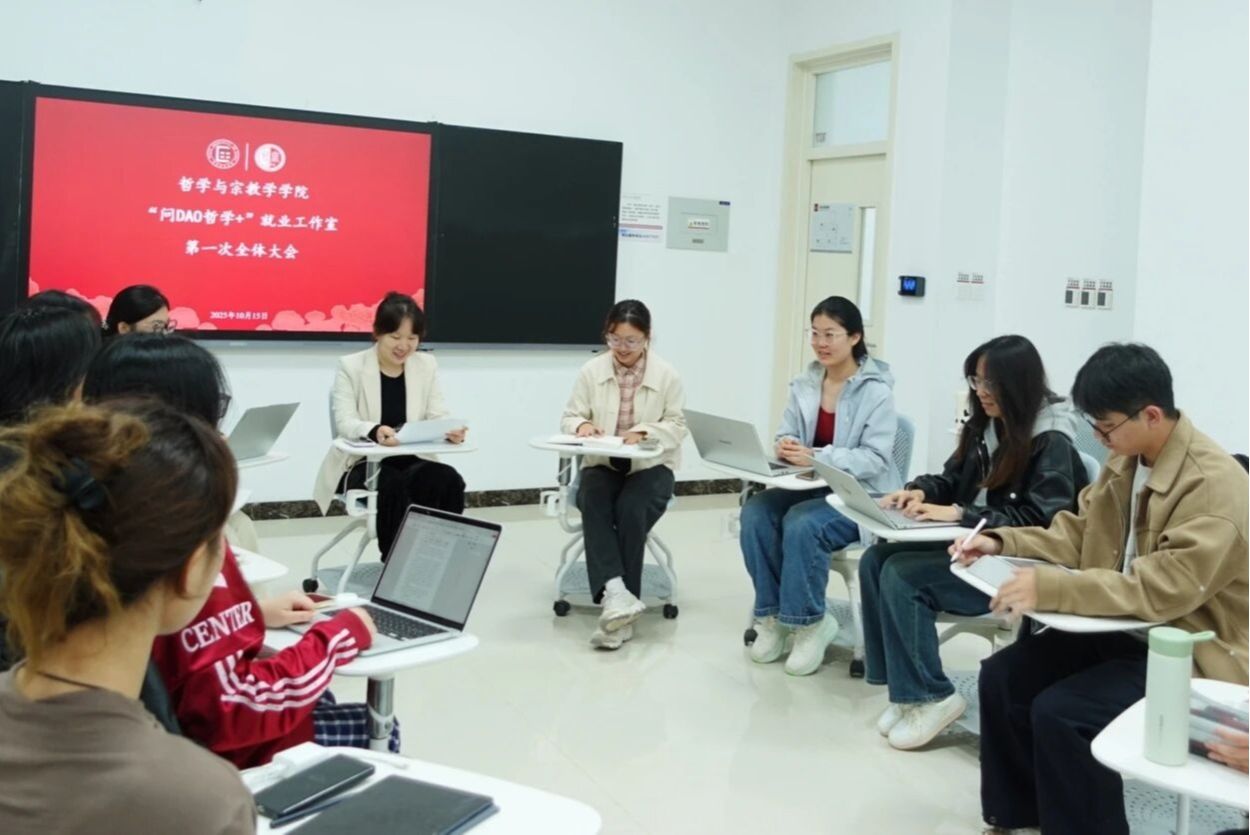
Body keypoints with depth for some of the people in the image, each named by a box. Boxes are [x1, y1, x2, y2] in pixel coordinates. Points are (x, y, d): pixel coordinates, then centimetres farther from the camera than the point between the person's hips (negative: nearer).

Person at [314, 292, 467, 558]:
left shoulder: (427, 365, 9)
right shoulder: (351, 366, -2)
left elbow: (436, 418, 1)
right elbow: (344, 423, -13)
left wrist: (451, 430, -25)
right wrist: (374, 431, -37)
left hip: (412, 462, 3)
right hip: (362, 465, -3)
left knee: (448, 479, -30)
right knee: (394, 486, -36)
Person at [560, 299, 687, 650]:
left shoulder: (667, 375, -2)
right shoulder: (591, 371, 2)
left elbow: (677, 427, -1)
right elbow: (569, 417, 6)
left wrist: (646, 432, -21)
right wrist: (581, 425, -19)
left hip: (650, 466, -1)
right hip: (602, 464, 2)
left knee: (631, 509, -32)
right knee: (593, 505, -32)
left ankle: (619, 603, -27)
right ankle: (614, 592, -44)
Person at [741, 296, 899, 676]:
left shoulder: (877, 391, -11)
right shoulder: (804, 385, 7)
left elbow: (875, 459, -18)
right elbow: (786, 436, 8)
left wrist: (817, 456, -31)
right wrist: (785, 447, -19)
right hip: (809, 486, 6)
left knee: (801, 524, -34)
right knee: (755, 513, -23)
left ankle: (809, 621, -13)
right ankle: (772, 614, -10)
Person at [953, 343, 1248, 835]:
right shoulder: (1126, 460, 3)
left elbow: (1162, 589, -31)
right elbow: (1078, 534, 13)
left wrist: (1050, 589, -38)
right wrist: (1003, 542, -3)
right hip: (1121, 627, 9)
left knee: (1058, 712, -24)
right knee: (1002, 676, -4)